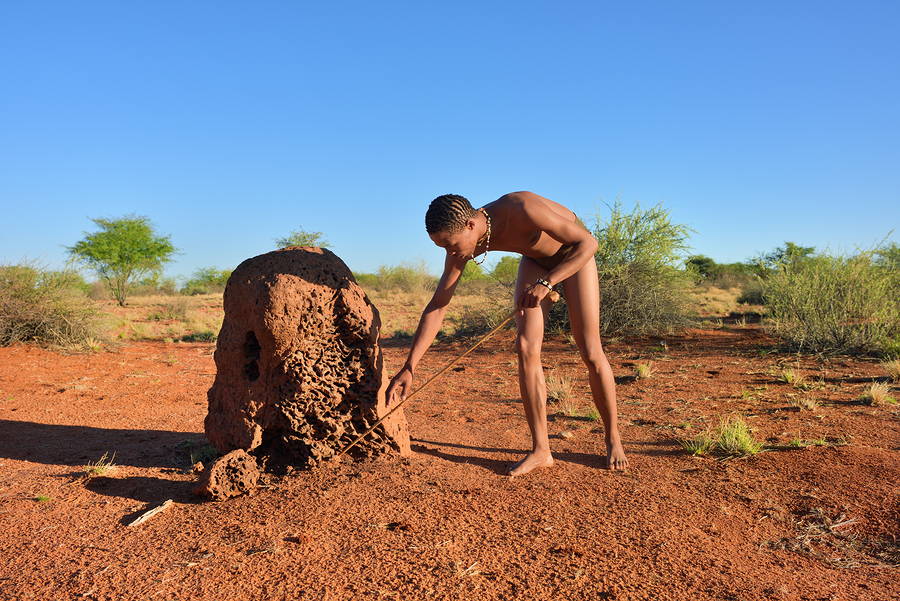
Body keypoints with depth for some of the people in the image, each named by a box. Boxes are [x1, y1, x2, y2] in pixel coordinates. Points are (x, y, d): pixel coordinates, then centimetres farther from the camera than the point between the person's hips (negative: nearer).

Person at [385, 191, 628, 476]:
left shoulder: (520, 210, -39)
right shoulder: (461, 245, -22)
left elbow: (588, 242, -31)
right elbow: (437, 307, -19)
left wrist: (546, 283, -43)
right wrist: (409, 367, -23)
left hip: (574, 254, -4)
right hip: (535, 259, 5)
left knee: (590, 352, -7)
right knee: (526, 349, -10)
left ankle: (613, 439, 13)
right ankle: (541, 450, -2)